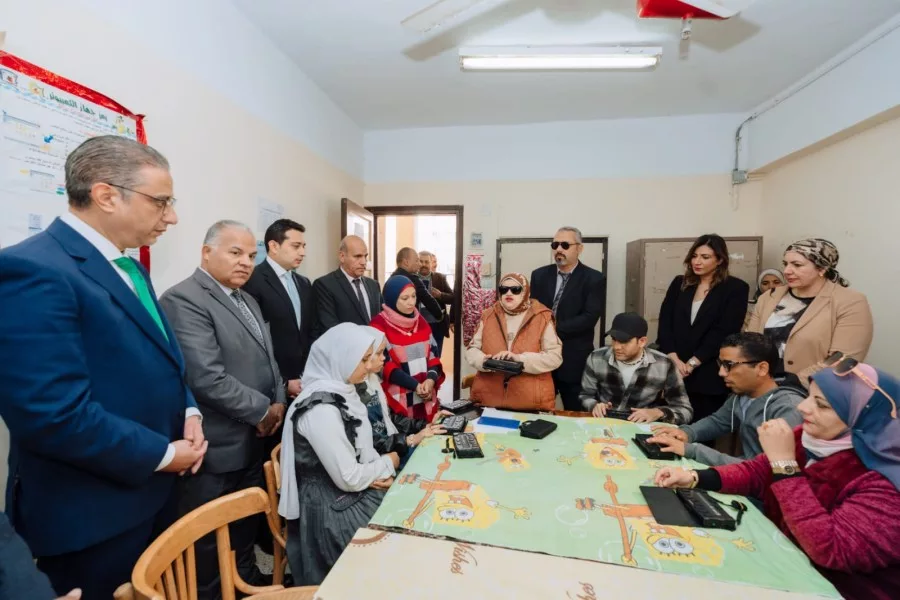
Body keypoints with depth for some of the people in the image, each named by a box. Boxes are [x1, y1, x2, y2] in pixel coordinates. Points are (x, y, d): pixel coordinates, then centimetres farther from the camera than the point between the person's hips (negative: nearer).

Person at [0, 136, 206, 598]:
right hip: (89, 515, -8)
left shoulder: (127, 268, 7)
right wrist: (163, 455, -17)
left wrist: (189, 412, -3)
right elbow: (55, 415, -29)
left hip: (150, 493, 9)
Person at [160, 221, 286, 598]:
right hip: (217, 449, -8)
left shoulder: (247, 300, 11)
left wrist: (280, 402, -3)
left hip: (253, 441, 8)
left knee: (247, 526, 25)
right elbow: (208, 380, -27)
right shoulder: (183, 300, -18)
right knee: (210, 540, 13)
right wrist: (263, 411, -15)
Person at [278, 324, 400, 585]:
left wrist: (378, 473, -6)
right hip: (334, 511, -7)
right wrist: (388, 464, -8)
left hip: (355, 496, 7)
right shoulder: (321, 409, -28)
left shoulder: (341, 391, 0)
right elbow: (349, 478, -23)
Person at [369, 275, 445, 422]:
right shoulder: (379, 325, -7)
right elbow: (385, 364, -12)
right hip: (398, 400, -5)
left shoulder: (419, 320, 9)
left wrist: (431, 379, -11)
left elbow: (433, 353, 7)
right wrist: (415, 385, -16)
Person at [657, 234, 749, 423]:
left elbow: (724, 332, -8)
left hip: (708, 376, -2)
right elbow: (665, 322, 2)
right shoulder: (679, 283, 11)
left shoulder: (736, 288, 1)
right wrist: (674, 359, -10)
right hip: (674, 372, 3)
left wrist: (692, 364, -13)